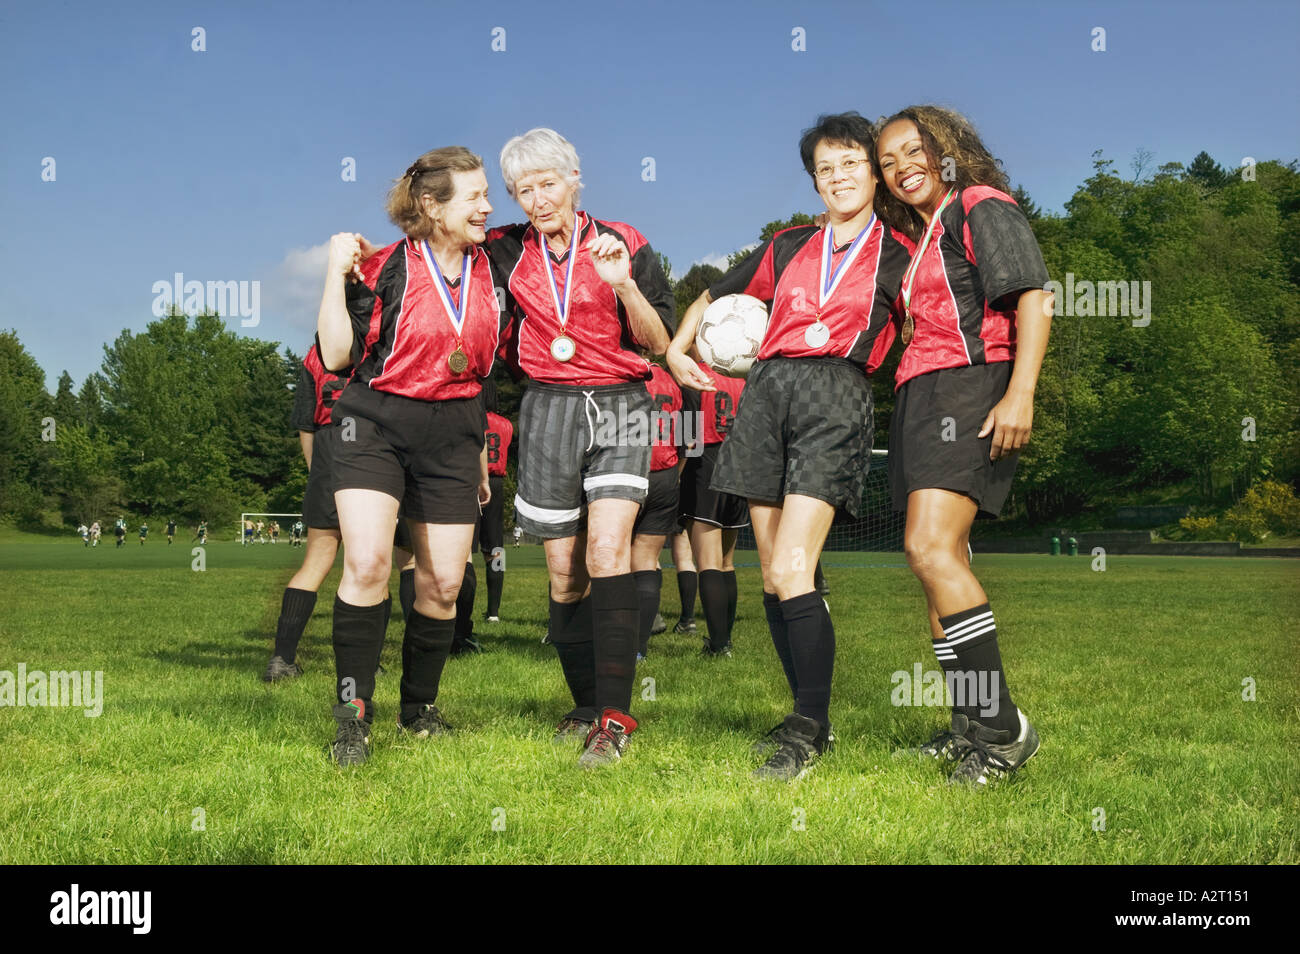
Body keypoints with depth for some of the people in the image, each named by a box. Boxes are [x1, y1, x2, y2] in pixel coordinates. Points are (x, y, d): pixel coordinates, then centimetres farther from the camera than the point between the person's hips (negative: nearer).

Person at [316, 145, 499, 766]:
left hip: (452, 433, 4)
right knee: (367, 562, -21)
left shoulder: (487, 270, 8)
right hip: (377, 423, -4)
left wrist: (481, 454, 19)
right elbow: (337, 357, -12)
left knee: (443, 582, 4)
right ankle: (353, 715, -8)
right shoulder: (384, 267, -7)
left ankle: (419, 708, 24)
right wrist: (337, 272, -18)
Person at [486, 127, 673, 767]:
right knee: (564, 572, 3)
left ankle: (614, 719, -22)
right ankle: (586, 706, 19)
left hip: (619, 406, -3)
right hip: (548, 409, 3)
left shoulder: (623, 244, 2)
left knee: (607, 550, -21)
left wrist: (623, 285, -16)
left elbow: (661, 344, -1)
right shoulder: (507, 252, 8)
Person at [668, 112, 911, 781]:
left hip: (836, 399, -5)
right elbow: (713, 296, 31)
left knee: (791, 572, -17)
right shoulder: (788, 247, 21)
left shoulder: (897, 257, 10)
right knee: (773, 576, 3)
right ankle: (808, 718, 13)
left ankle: (811, 730, -10)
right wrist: (677, 349, 20)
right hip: (768, 392, 5)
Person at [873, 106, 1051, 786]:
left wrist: (1020, 393, -23)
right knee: (941, 561, 6)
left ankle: (1002, 727, -20)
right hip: (920, 397, 9)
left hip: (970, 386, -9)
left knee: (929, 547, -23)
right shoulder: (916, 236, 25)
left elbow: (1035, 300, -11)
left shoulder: (983, 208, -1)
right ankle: (971, 728, 12)